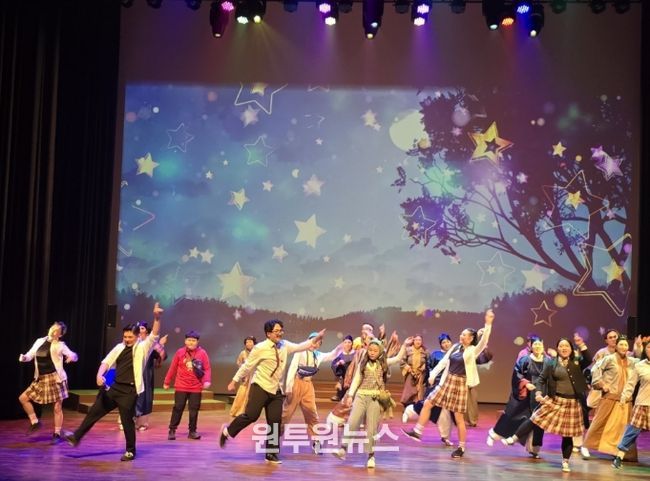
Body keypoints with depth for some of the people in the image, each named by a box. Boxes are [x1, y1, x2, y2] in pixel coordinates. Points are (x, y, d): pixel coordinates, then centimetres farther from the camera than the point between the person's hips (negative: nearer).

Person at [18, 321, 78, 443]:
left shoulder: (60, 345, -6)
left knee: (57, 407, -2)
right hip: (41, 379, 6)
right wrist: (23, 357, -11)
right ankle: (35, 422, 18)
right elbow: (30, 355, 12)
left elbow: (74, 356, -9)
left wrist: (72, 357, -34)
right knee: (23, 398, 6)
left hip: (55, 378, -6)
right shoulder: (39, 341, 8)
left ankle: (57, 434, 10)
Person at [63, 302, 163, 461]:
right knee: (94, 411, 10)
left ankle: (130, 451, 17)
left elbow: (154, 335, -19)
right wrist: (99, 375, -13)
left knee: (127, 420, 1)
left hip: (130, 391, -5)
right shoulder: (119, 347, 9)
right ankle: (76, 437, 22)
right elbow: (106, 362, 7)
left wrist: (157, 317, -34)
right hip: (115, 387, 6)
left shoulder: (142, 347, -5)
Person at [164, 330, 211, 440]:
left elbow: (207, 369, -3)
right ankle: (172, 430, 12)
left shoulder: (202, 353, -3)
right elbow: (173, 368, 6)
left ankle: (192, 431, 17)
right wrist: (167, 382, 11)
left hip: (196, 388, 0)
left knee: (194, 409, 6)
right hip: (181, 386, 0)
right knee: (178, 408, 2)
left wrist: (206, 381, -18)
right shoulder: (180, 352, -1)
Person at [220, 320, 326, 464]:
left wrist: (315, 339, -1)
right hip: (260, 387, -5)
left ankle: (271, 454, 13)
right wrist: (234, 381, 0)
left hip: (276, 390, 6)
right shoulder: (260, 348, -13)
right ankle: (227, 431, 15)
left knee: (275, 422, 4)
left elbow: (300, 347, 13)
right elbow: (247, 365, -6)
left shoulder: (284, 345, 4)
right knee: (251, 415, -11)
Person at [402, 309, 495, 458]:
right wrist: (433, 374, 3)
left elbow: (484, 341, -26)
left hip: (460, 384, -6)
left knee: (459, 417, 0)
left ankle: (461, 447, 13)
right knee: (427, 403, 3)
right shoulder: (455, 347, 5)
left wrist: (488, 324, -36)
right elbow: (444, 361, 9)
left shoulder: (473, 351, -9)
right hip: (447, 381, 6)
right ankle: (417, 432, 12)